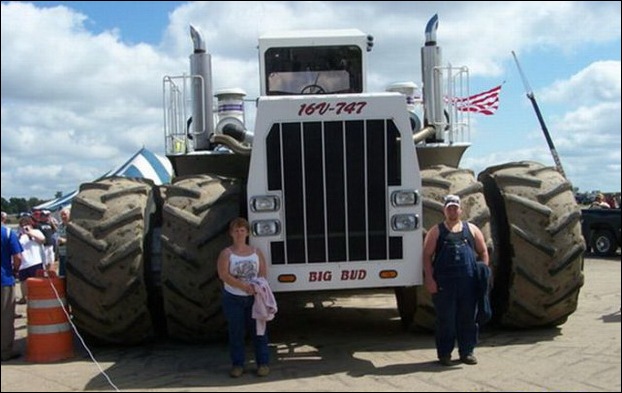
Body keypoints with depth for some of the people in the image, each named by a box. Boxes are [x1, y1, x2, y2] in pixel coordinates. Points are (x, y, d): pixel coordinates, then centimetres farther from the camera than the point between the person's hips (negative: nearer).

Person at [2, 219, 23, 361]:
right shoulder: (8, 233, -7)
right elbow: (17, 257, -11)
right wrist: (14, 271, 7)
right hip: (5, 280, -3)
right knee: (6, 318, 7)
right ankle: (6, 351, 10)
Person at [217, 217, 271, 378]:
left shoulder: (256, 252, 8)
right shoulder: (226, 253, -1)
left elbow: (263, 273, 4)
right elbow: (223, 275, -12)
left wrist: (257, 286, -16)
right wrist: (242, 285, -21)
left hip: (254, 297, 2)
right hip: (233, 298, -1)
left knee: (259, 330, 3)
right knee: (236, 332, 4)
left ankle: (263, 363, 11)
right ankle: (237, 364, 14)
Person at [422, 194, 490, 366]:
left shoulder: (471, 229, 12)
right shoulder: (436, 231, 5)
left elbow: (483, 252, 16)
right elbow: (427, 256, 1)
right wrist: (429, 279, -8)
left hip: (469, 283, 2)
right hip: (444, 283, -2)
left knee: (468, 318, 7)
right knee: (445, 320, 2)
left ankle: (467, 352, 19)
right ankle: (444, 353, 12)